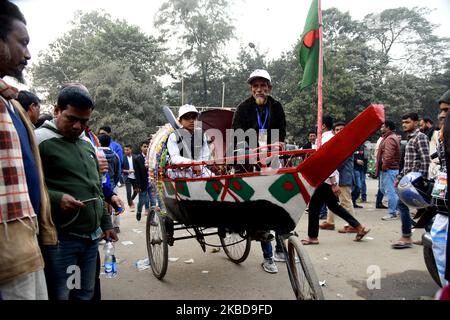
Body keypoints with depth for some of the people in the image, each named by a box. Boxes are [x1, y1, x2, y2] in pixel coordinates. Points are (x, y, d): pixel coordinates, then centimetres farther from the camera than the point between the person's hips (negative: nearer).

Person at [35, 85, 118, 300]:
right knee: (60, 295, 4)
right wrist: (56, 199, -27)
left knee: (86, 294, 16)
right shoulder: (40, 140, -9)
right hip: (60, 239, -7)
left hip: (91, 236, 7)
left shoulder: (87, 144, 14)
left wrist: (105, 223, 21)